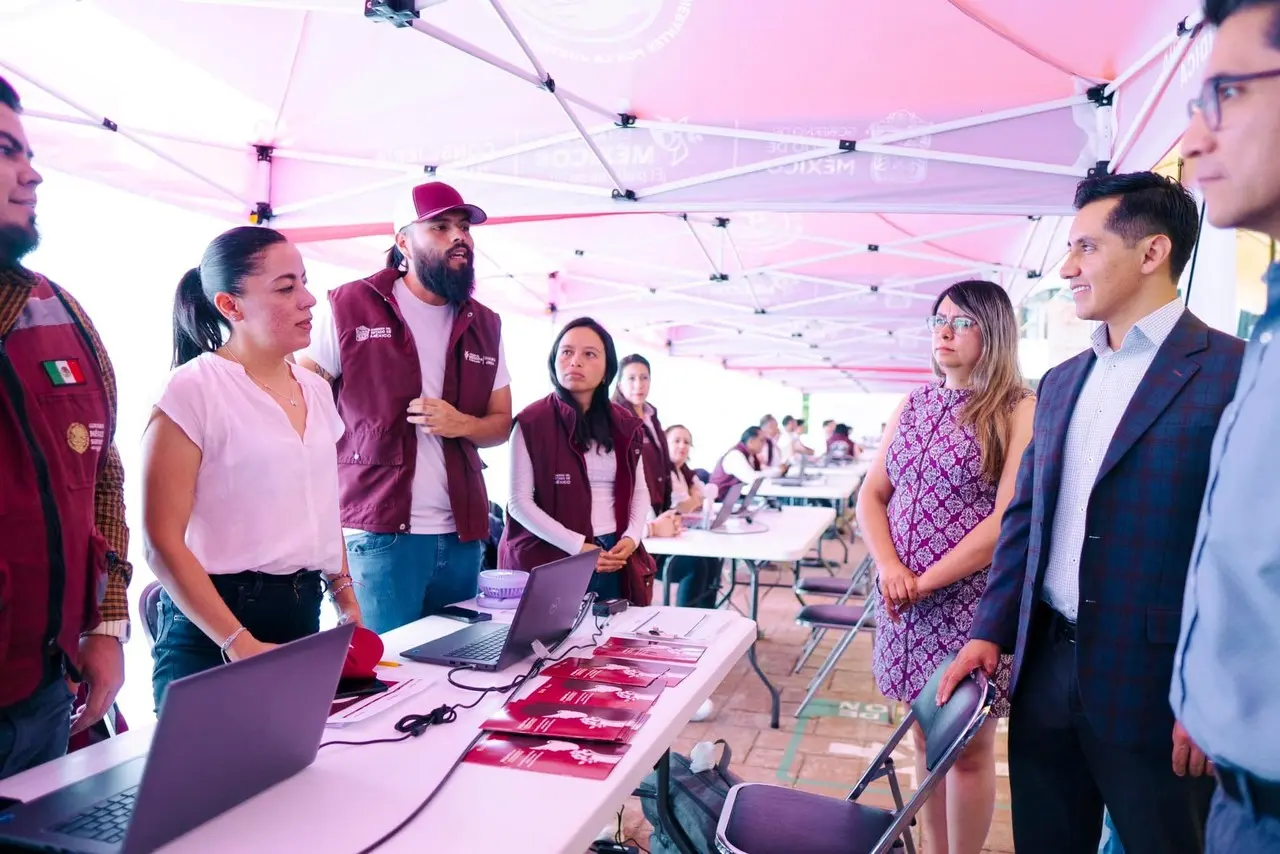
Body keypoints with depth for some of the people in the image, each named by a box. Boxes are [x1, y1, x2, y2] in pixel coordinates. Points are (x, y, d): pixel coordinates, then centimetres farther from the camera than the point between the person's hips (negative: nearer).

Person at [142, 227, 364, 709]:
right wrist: (241, 646, -19)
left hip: (304, 616, 6)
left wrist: (347, 600, 9)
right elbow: (163, 542, -15)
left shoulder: (315, 390, 9)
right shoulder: (194, 390, -11)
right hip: (213, 636, -6)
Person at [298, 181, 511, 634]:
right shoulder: (350, 306, -1)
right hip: (380, 532, -4)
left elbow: (501, 422, 16)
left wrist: (460, 424, -7)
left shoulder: (484, 325, 12)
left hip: (462, 533, 5)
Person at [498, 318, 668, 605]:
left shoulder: (625, 426, 8)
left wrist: (632, 538, -4)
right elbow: (520, 502, -11)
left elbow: (639, 490, 14)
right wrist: (577, 546, -16)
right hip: (552, 561, -4)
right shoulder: (531, 422, -7)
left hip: (617, 561, 4)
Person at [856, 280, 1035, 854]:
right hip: (905, 601, 5)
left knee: (967, 747, 6)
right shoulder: (912, 406, 10)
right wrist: (889, 568, -9)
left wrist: (927, 581, -14)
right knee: (926, 736, 15)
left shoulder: (1019, 410, -7)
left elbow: (1008, 520, -16)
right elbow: (871, 494, 8)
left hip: (973, 602, -5)